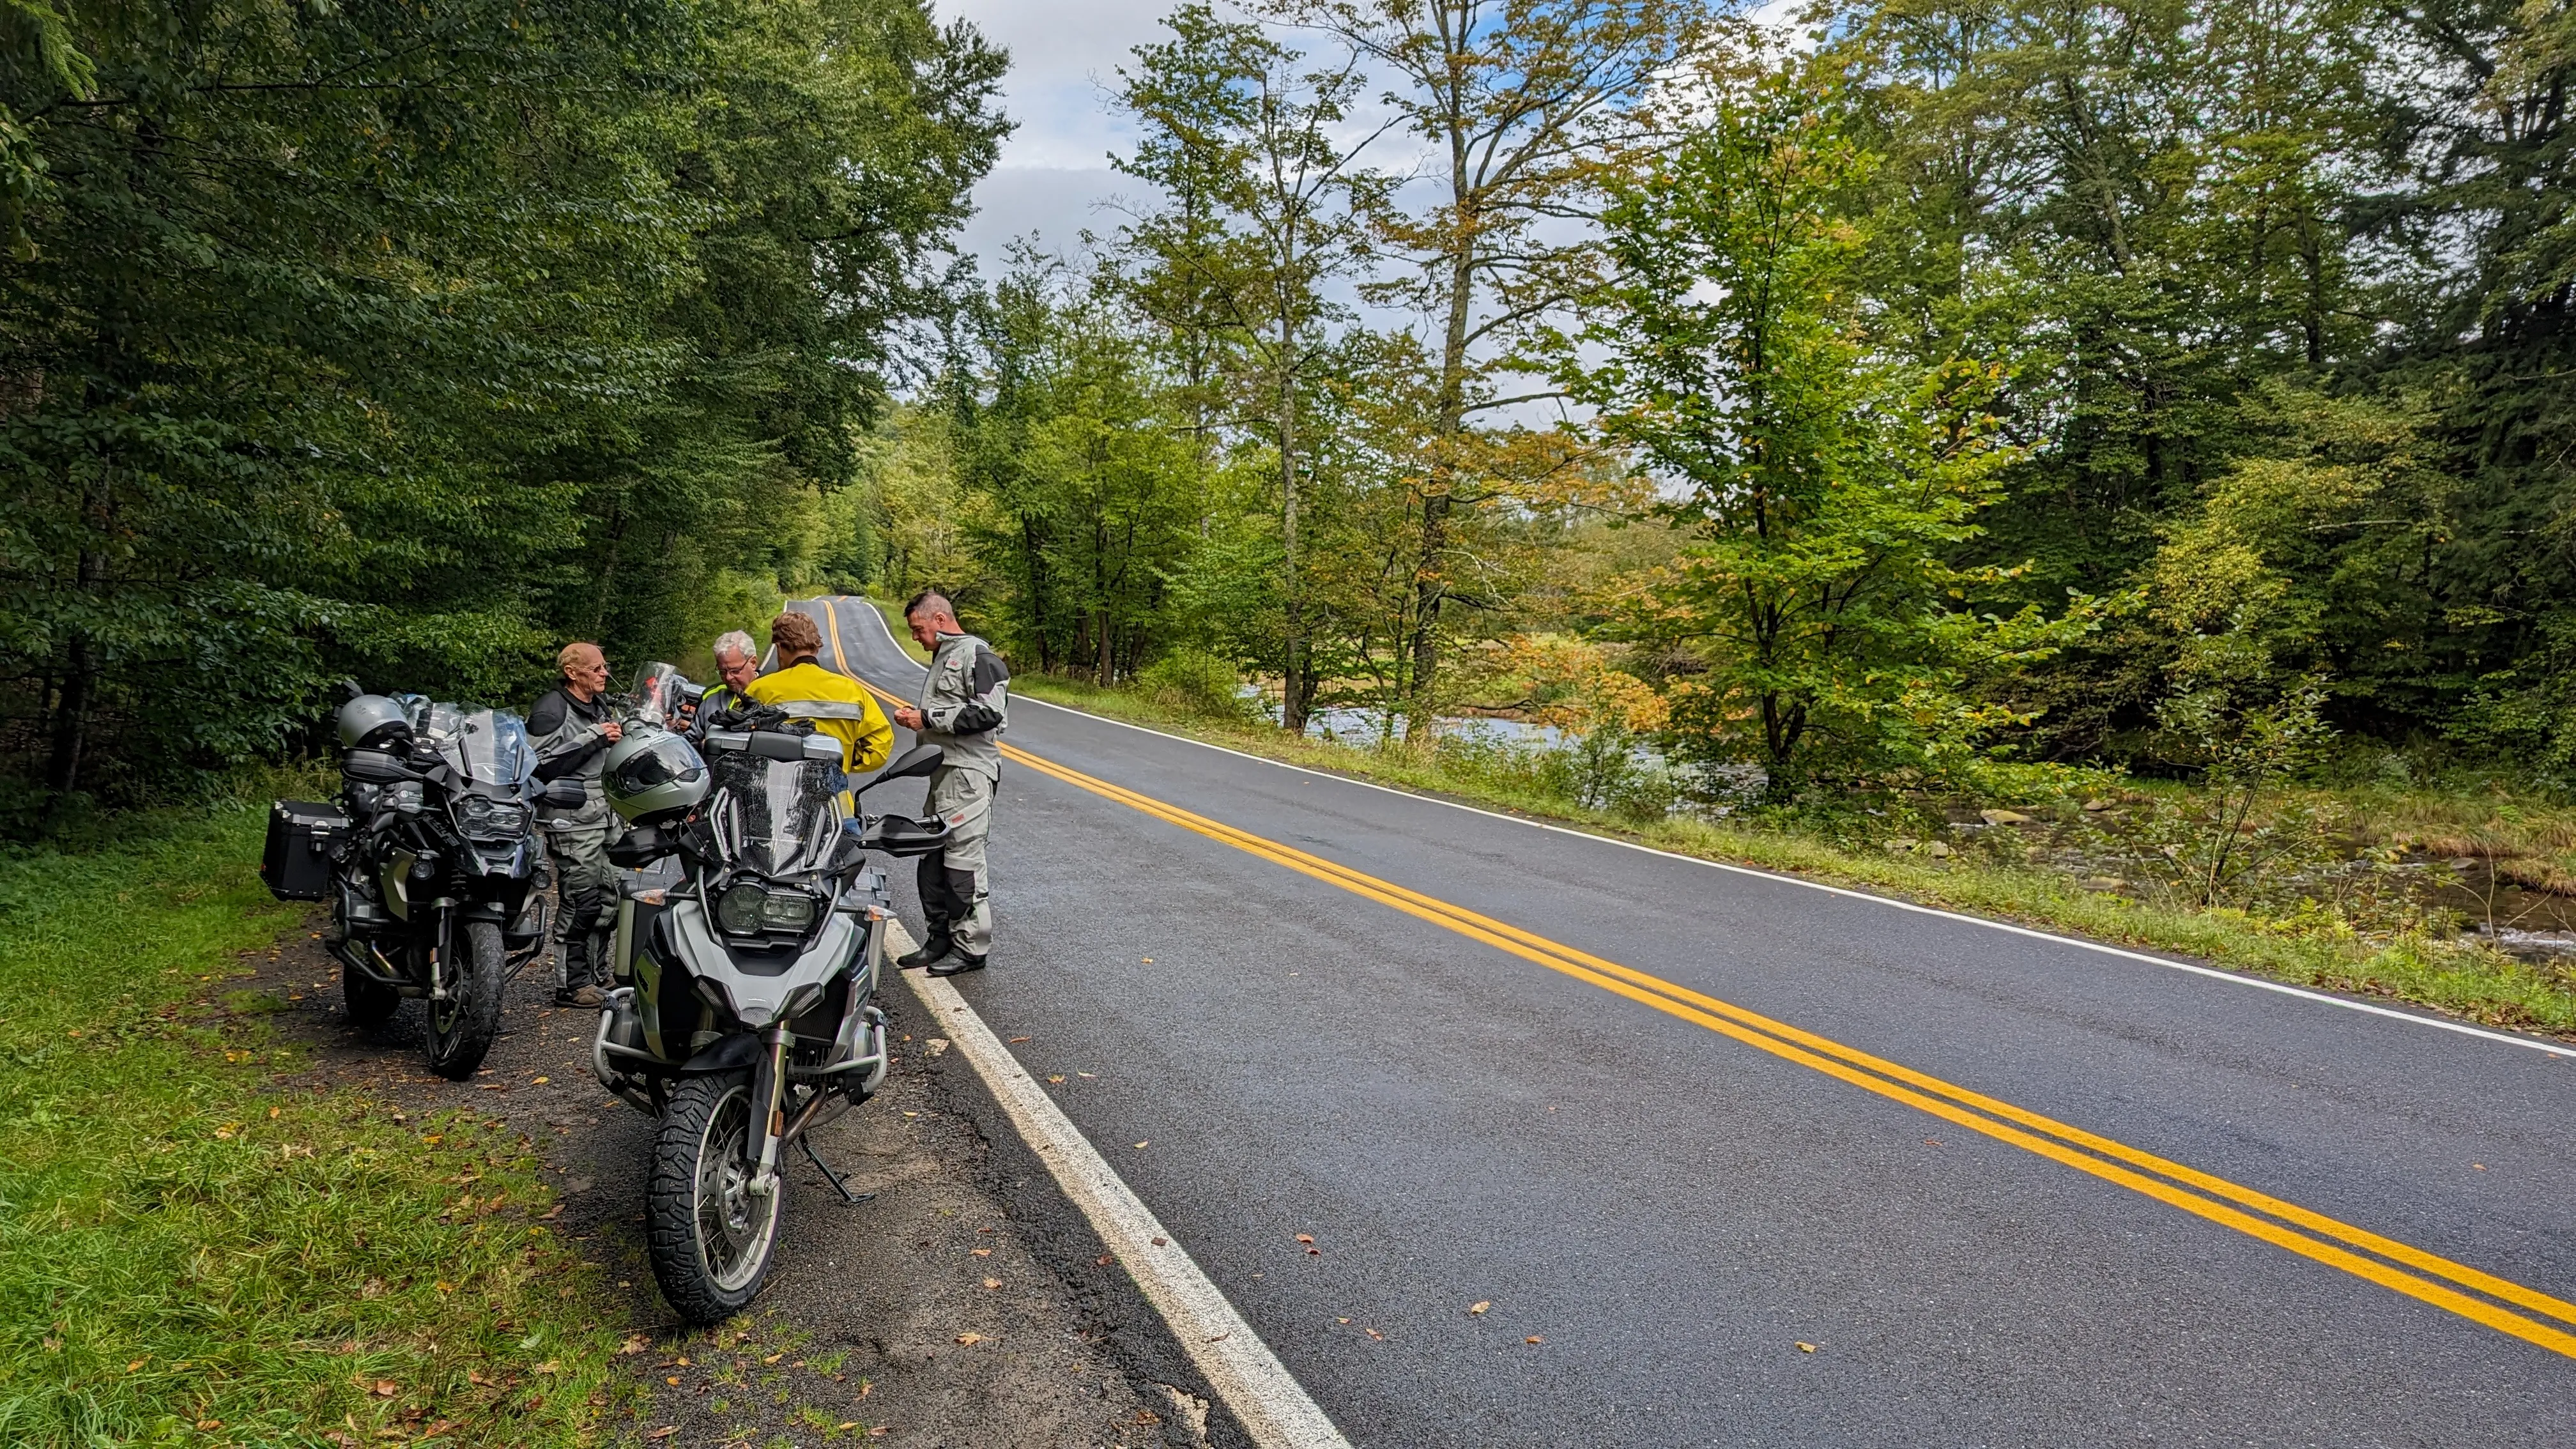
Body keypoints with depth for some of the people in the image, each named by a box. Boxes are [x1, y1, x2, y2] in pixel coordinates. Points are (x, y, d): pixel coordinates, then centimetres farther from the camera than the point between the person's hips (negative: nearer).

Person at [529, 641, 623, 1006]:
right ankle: (572, 985, 0)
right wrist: (594, 738, -21)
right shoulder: (551, 708, -10)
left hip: (605, 818, 9)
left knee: (607, 898, 13)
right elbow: (543, 764, -22)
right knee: (580, 903, -8)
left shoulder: (599, 704, 19)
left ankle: (596, 973, 26)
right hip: (573, 822, -9)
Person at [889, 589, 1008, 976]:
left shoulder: (977, 655, -9)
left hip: (968, 773, -10)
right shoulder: (943, 658, 21)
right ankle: (940, 940, 21)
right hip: (943, 771, 10)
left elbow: (989, 712, -21)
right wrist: (916, 717, 10)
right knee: (932, 860, 12)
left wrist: (928, 718, -16)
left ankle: (971, 947, 2)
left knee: (963, 860, -6)